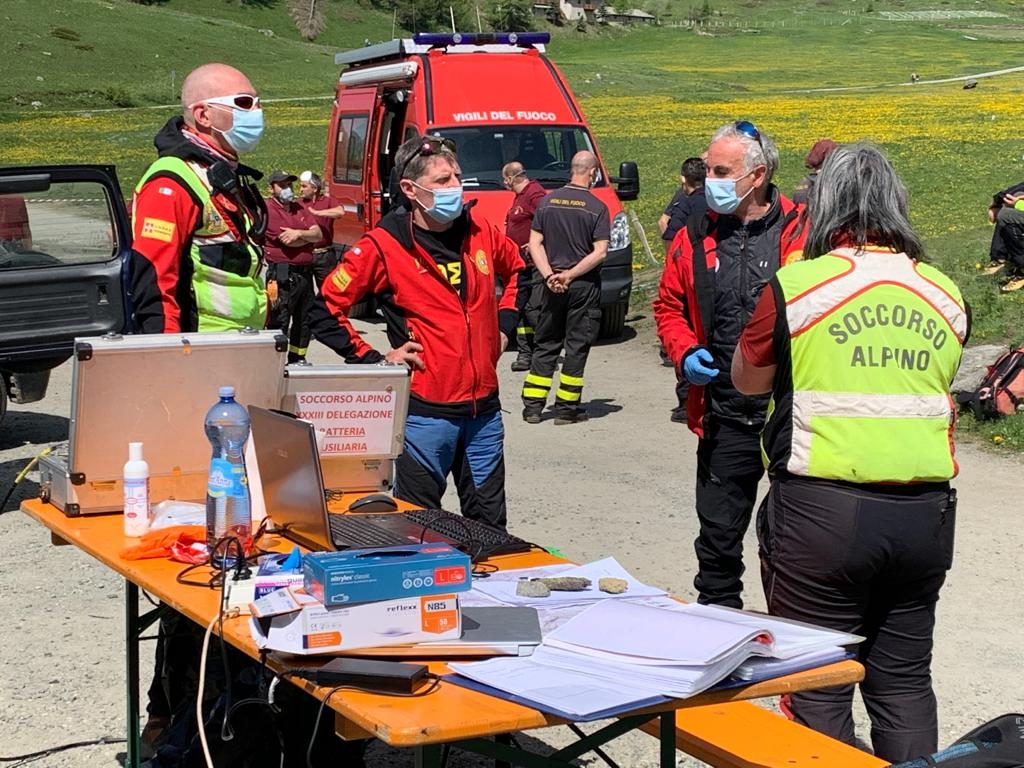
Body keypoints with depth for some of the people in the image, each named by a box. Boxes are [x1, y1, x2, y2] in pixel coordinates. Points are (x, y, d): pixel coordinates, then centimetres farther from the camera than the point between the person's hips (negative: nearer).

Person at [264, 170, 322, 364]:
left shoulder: (299, 208, 15)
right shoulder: (269, 210, -8)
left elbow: (318, 234, 5)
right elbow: (288, 241, -17)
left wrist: (299, 233, -13)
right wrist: (309, 236, -2)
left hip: (305, 272, 8)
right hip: (283, 274, -8)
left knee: (304, 319, 15)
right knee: (280, 321, -7)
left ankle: (298, 358, 26)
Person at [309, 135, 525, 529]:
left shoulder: (480, 231, 4)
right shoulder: (384, 246, -11)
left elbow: (518, 270, 26)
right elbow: (324, 311, -9)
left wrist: (504, 325, 14)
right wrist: (375, 360, -10)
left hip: (484, 409, 5)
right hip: (426, 412, -4)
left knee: (490, 526, 13)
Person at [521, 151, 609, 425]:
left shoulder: (547, 201, 4)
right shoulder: (597, 208, -8)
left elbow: (535, 243, 0)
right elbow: (600, 252, -14)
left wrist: (550, 275, -6)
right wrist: (569, 275, -13)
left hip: (551, 286, 4)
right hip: (583, 287, -4)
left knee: (545, 345, 13)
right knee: (576, 346, 5)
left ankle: (532, 405, 10)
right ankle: (566, 408, 6)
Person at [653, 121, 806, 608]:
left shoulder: (801, 233, -8)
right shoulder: (695, 238, 5)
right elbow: (669, 306, 16)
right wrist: (685, 353, -1)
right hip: (725, 417, 4)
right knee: (718, 534, 12)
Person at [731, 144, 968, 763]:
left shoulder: (794, 287, -7)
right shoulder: (946, 295, 5)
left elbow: (748, 381, 7)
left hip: (823, 509, -4)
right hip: (924, 513, 4)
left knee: (818, 688, 5)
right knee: (905, 684, 15)